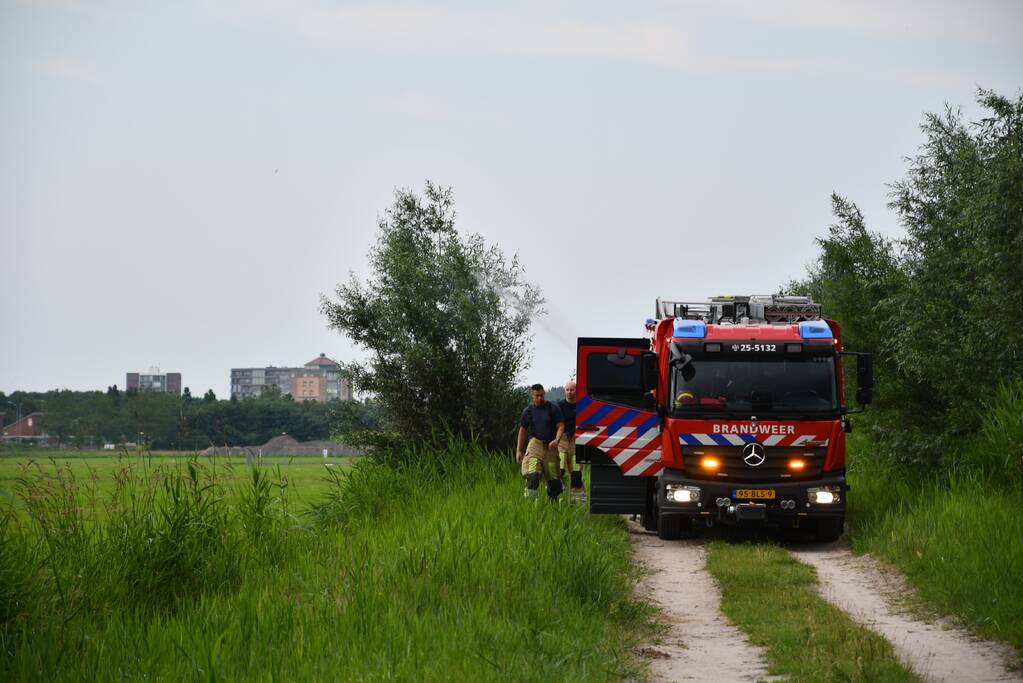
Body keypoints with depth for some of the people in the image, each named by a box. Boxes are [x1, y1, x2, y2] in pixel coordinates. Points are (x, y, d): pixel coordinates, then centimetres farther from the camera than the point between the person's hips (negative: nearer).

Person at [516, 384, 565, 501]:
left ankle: (553, 500, 18)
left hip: (550, 447, 0)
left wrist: (556, 440, -21)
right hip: (535, 444, 0)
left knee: (553, 477, 1)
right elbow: (522, 431, 14)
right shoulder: (528, 411, 9)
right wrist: (518, 451, 10)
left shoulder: (553, 409, 4)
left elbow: (561, 426, 0)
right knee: (532, 475, -20)